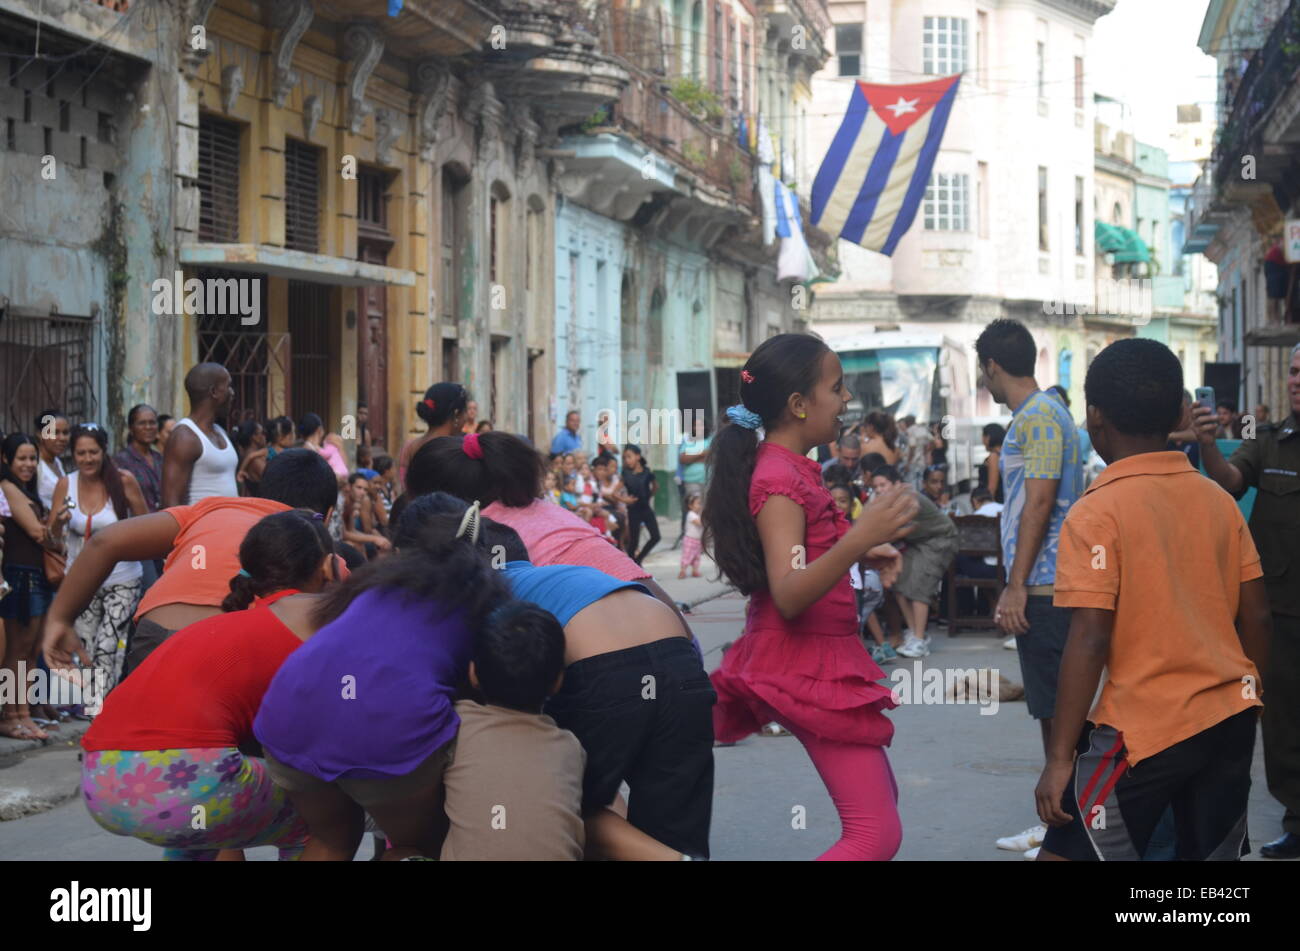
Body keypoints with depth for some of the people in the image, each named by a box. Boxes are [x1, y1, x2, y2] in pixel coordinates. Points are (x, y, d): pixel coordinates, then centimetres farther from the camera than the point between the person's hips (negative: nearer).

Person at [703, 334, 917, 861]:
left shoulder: (791, 468, 12)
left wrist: (862, 553, 25)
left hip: (819, 659, 11)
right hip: (806, 664, -11)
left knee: (880, 799, 22)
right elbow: (788, 595, -31)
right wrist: (856, 540, -44)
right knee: (877, 832, -15)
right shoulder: (780, 478, -19)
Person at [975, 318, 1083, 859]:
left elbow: (1039, 501, -19)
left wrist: (1016, 585, -19)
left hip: (1044, 585, -10)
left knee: (1059, 710, -6)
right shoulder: (1034, 415, 17)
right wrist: (1015, 586, 22)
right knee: (1051, 708, 13)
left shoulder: (1037, 416, -13)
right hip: (1043, 585, 10)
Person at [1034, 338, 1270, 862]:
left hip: (1146, 726, -6)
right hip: (1231, 718, 6)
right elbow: (1256, 616, 9)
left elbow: (1089, 641, -16)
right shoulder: (1219, 501, 6)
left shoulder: (1097, 512, -11)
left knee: (1068, 851, 1)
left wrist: (1059, 757, -13)